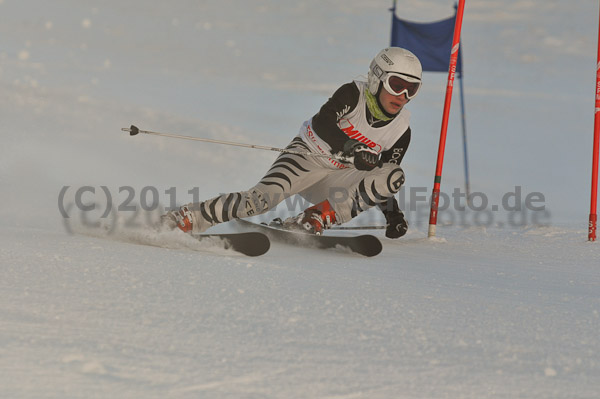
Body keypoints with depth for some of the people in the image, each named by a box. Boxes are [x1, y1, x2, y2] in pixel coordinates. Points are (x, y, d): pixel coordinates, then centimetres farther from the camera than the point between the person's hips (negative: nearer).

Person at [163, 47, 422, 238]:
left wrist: (392, 216, -5)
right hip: (308, 155, -4)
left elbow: (379, 180, 9)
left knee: (394, 176, -22)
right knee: (261, 198, -31)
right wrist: (351, 150, -42)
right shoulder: (353, 95, -13)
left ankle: (312, 221, -28)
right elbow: (321, 124, -29)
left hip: (336, 180, 4)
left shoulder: (401, 132, -1)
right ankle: (186, 218, -21)